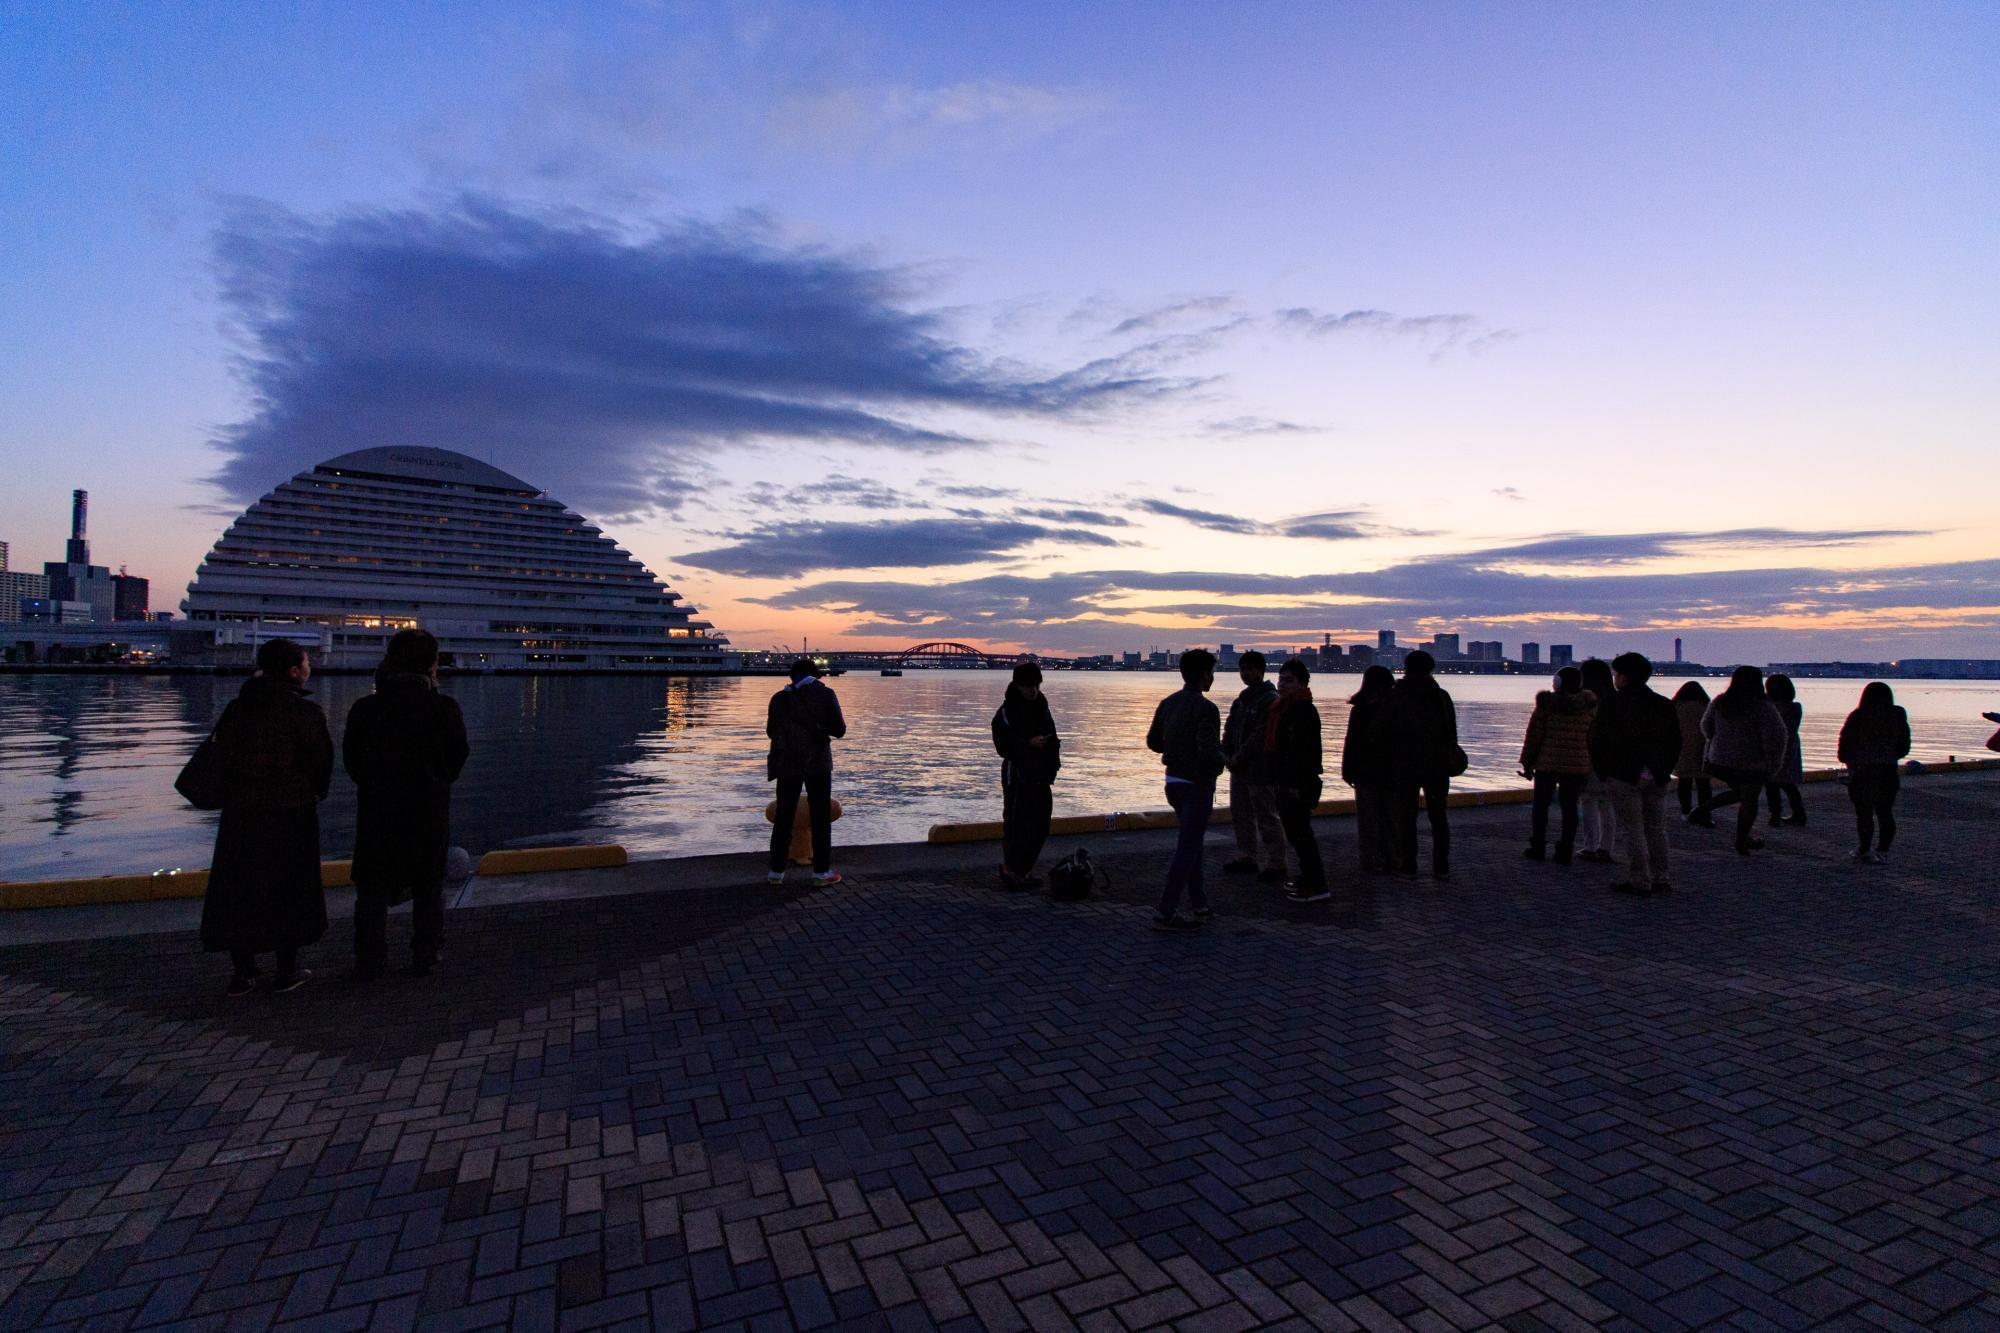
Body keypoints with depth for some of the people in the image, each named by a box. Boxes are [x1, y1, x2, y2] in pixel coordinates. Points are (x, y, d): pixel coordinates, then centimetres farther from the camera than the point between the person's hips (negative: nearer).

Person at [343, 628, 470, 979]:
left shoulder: (365, 708, -7)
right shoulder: (445, 708, -12)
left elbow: (351, 761, 2)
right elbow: (457, 758, -3)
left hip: (376, 813, 1)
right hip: (429, 814, -1)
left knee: (372, 891, 14)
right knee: (428, 888, 13)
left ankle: (369, 963, 19)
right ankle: (426, 958, 20)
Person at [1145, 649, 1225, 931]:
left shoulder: (1168, 703, 5)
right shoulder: (1205, 709, -19)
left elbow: (1152, 741, 12)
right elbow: (1209, 752, -28)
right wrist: (1219, 764, -7)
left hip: (1173, 781, 8)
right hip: (1197, 784, -8)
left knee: (1192, 842, 20)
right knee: (1187, 849, -2)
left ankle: (1199, 904, 27)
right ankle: (1166, 913, -1)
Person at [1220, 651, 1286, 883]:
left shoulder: (1270, 699, -12)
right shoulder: (1242, 699, 15)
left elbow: (1261, 736, -19)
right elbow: (1230, 730, 13)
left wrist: (1238, 759, -17)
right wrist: (1227, 756, -2)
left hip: (1261, 771, -9)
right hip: (1239, 769, 9)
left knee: (1267, 820, -3)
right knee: (1241, 816, 15)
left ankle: (1276, 866, 4)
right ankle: (1246, 858, 27)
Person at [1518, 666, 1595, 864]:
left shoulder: (1546, 702, -7)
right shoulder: (1588, 705, 1)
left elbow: (1534, 733, -6)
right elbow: (1593, 737, 5)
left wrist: (1527, 761, 2)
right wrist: (1588, 767, 13)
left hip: (1547, 762, -2)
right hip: (1577, 764, 2)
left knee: (1541, 805, 8)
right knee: (1569, 807, 7)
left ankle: (1538, 847, 11)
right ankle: (1565, 851, 7)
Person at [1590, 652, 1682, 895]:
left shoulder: (1612, 704, -8)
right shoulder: (1664, 705, 9)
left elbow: (1598, 741, -8)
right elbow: (1676, 741, 13)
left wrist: (1603, 772, 4)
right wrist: (1664, 770, 18)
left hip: (1624, 776, -5)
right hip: (1657, 777, 6)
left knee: (1632, 829, -1)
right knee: (1656, 827, 14)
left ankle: (1639, 880, 0)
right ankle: (1661, 878, 18)